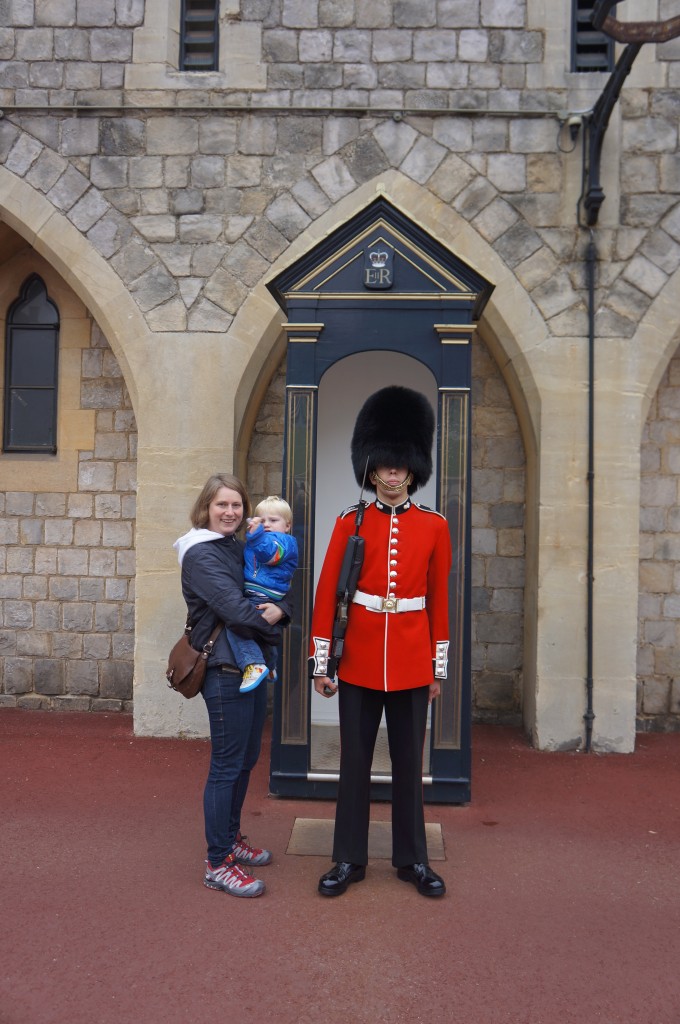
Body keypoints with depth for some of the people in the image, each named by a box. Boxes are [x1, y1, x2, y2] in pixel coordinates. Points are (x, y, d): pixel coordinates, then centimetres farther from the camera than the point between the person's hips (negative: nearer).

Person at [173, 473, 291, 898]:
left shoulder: (241, 548, 11)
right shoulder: (200, 554, -13)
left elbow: (283, 591, 9)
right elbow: (235, 610, -23)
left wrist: (278, 609, -13)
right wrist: (271, 627, -6)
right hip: (225, 671, -8)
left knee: (247, 759, 18)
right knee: (227, 765, 0)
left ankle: (232, 838, 36)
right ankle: (218, 864, 15)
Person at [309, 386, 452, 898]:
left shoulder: (435, 526, 1)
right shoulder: (351, 522, -1)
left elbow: (440, 600, 5)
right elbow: (327, 595, -1)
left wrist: (439, 667, 5)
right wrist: (321, 662, -2)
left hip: (411, 661, 1)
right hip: (358, 660, 0)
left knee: (409, 762, 12)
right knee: (355, 761, 10)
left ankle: (413, 859, 28)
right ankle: (349, 859, 25)